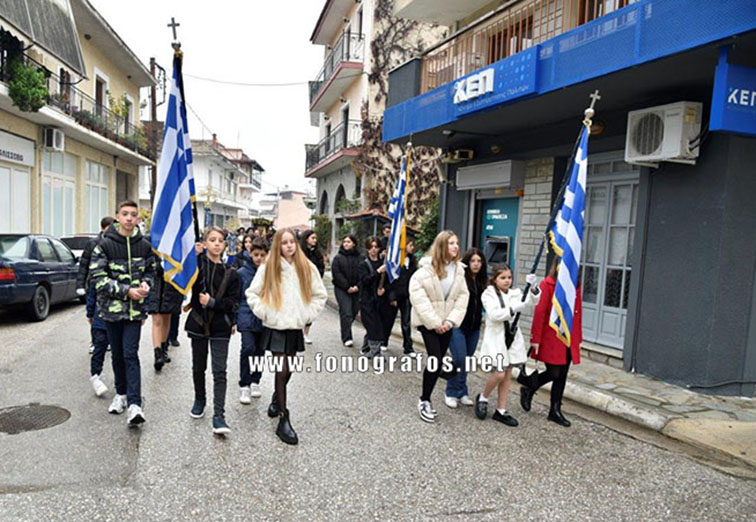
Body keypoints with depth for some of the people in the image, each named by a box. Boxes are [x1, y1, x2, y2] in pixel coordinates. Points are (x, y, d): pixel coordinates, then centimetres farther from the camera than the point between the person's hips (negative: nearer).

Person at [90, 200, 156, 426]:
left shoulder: (144, 245, 2)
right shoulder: (105, 244, -5)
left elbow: (151, 270, 16)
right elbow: (98, 277, -9)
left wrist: (146, 283, -6)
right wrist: (126, 291, -17)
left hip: (135, 308, 0)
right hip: (112, 306, 0)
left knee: (131, 354, -7)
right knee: (117, 354, 12)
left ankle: (134, 404, -10)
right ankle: (121, 393, 31)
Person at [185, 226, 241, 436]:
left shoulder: (230, 273, 0)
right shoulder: (198, 263, -1)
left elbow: (233, 302, -2)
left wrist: (212, 302, -16)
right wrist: (195, 256, -26)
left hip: (220, 327, -1)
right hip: (198, 322, 1)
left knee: (220, 372, -5)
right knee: (198, 367, 16)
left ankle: (219, 415, -4)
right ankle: (200, 400, 39)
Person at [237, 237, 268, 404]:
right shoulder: (242, 273, -3)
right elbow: (235, 297, 2)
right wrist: (233, 320, 0)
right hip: (247, 317, -2)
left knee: (260, 351, 12)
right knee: (248, 348, -14)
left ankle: (255, 382, 29)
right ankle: (244, 386, -2)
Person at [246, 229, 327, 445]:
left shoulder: (307, 268, 0)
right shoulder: (267, 268, -6)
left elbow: (320, 295, 8)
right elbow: (252, 293, 1)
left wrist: (308, 314, 0)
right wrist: (263, 312, -8)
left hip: (296, 327, 3)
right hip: (275, 327, -3)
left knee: (288, 370, 15)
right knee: (282, 370, -5)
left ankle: (277, 399, 43)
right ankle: (283, 420, 4)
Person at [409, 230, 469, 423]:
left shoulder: (458, 269, 2)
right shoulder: (427, 268, -15)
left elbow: (462, 296, 2)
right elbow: (418, 295, -18)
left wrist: (450, 321, -10)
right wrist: (434, 322, -18)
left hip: (446, 322, 5)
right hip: (428, 321, -5)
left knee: (437, 359, 10)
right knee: (435, 359, -12)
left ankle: (426, 399, 25)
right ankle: (424, 400, 6)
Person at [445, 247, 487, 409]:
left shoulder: (482, 281, 5)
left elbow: (485, 303, 12)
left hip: (474, 328, 6)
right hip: (457, 325, -5)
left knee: (467, 361, 12)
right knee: (459, 360, -7)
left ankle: (461, 393, 24)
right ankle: (452, 393, 10)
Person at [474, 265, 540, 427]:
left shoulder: (515, 293, 8)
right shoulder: (489, 294, -5)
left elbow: (532, 301, -9)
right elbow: (494, 314, -18)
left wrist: (532, 287, -26)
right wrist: (513, 309, -27)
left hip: (512, 337, 5)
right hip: (495, 337, -5)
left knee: (507, 375, 9)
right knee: (499, 374, -11)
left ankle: (501, 411, 19)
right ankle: (482, 398, 16)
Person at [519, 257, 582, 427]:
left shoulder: (575, 286, 8)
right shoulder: (547, 284, -9)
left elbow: (578, 312, 12)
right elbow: (539, 312, -11)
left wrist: (578, 337, 10)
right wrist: (536, 339, -13)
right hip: (551, 337, -6)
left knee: (562, 375, 10)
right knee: (554, 373, -5)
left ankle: (555, 411, 23)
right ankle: (528, 388, 23)